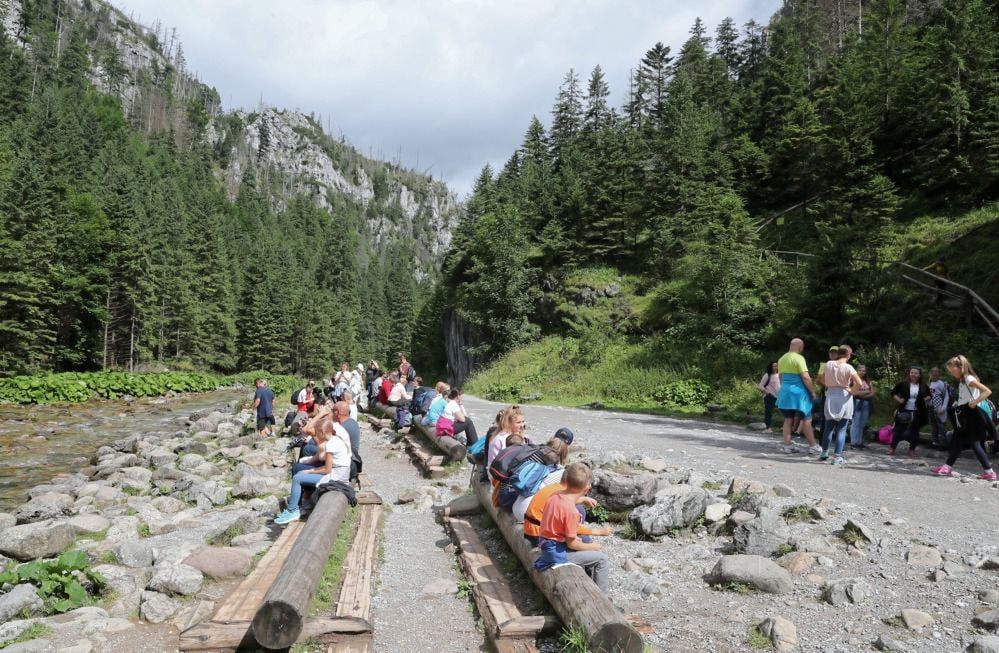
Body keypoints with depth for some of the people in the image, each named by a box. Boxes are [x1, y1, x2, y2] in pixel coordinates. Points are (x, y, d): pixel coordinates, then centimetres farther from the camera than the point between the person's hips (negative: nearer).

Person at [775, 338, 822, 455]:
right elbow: (806, 377, -18)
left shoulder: (782, 359, 10)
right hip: (798, 392, -7)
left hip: (785, 392, 7)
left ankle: (787, 445, 9)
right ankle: (813, 446, 7)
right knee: (806, 420, 1)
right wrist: (813, 392, -11)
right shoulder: (799, 358, -14)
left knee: (788, 419, 9)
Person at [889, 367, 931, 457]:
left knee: (914, 431, 7)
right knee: (898, 429, 1)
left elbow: (928, 396, 18)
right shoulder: (902, 384, -3)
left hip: (917, 413, 2)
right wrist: (898, 400, -10)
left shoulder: (923, 386, 2)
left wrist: (927, 399, -3)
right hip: (904, 411, -2)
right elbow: (893, 393, 5)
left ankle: (912, 449, 20)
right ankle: (892, 448, 10)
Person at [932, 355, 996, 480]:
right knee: (956, 442, 11)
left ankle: (989, 472, 0)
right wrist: (957, 403, 5)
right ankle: (947, 467, 16)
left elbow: (987, 391, -23)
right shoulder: (962, 381, 14)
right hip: (964, 415, 10)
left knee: (974, 443, -6)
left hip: (971, 415, -10)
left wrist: (974, 402, -23)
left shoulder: (969, 379, -14)